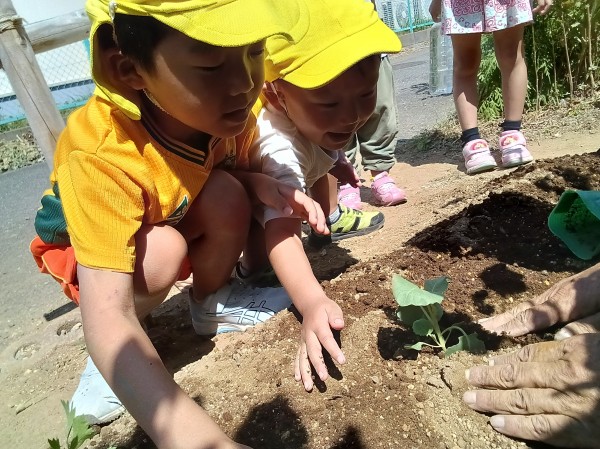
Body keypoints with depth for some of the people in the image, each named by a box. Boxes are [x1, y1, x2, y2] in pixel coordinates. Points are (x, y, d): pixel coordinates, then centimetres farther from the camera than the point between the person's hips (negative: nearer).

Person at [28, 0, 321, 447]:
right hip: (81, 245, -3)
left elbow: (238, 170, -6)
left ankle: (212, 302, 2)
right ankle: (114, 356, -3)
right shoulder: (102, 157, -42)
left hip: (173, 221, 4)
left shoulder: (226, 108, -26)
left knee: (226, 194, -26)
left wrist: (261, 184, -31)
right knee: (164, 250, -35)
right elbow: (106, 316, -47)